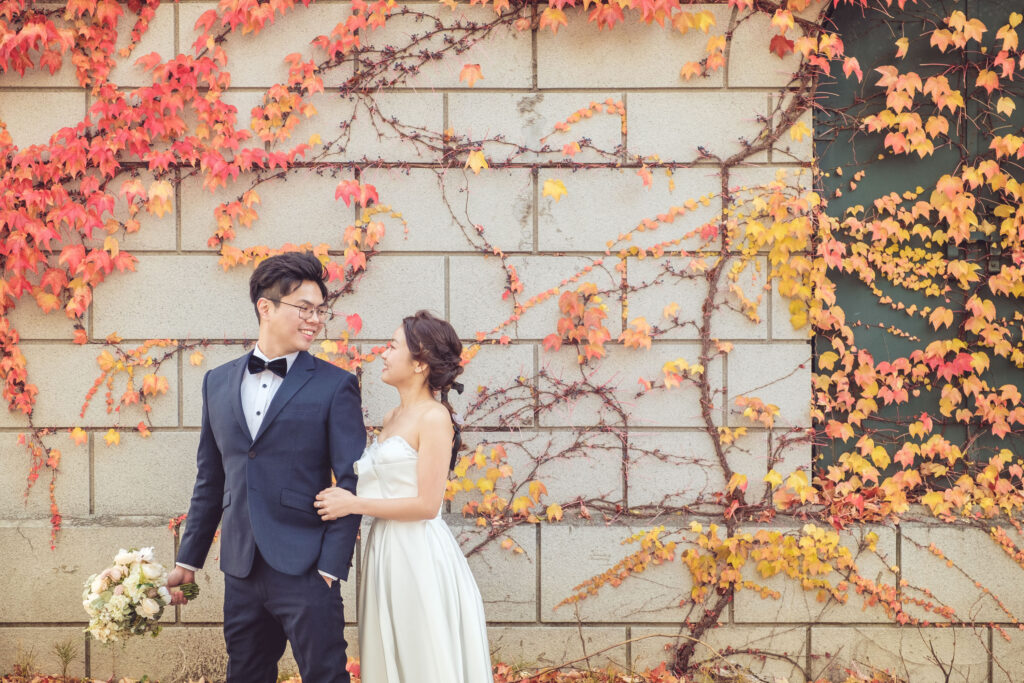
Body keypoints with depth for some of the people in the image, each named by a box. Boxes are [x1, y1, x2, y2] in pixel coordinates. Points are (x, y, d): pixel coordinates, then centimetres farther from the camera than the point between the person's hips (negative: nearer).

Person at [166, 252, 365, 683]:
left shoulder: (335, 386, -1)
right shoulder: (218, 382, 12)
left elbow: (352, 483, -5)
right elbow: (210, 481, 17)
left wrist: (331, 567, -12)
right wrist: (188, 562, 15)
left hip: (305, 571, -4)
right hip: (242, 574, 4)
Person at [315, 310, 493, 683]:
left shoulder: (434, 418, -11)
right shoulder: (392, 417, 14)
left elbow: (426, 504, -17)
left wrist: (354, 504, -13)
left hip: (419, 554, -8)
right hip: (385, 551, 8)